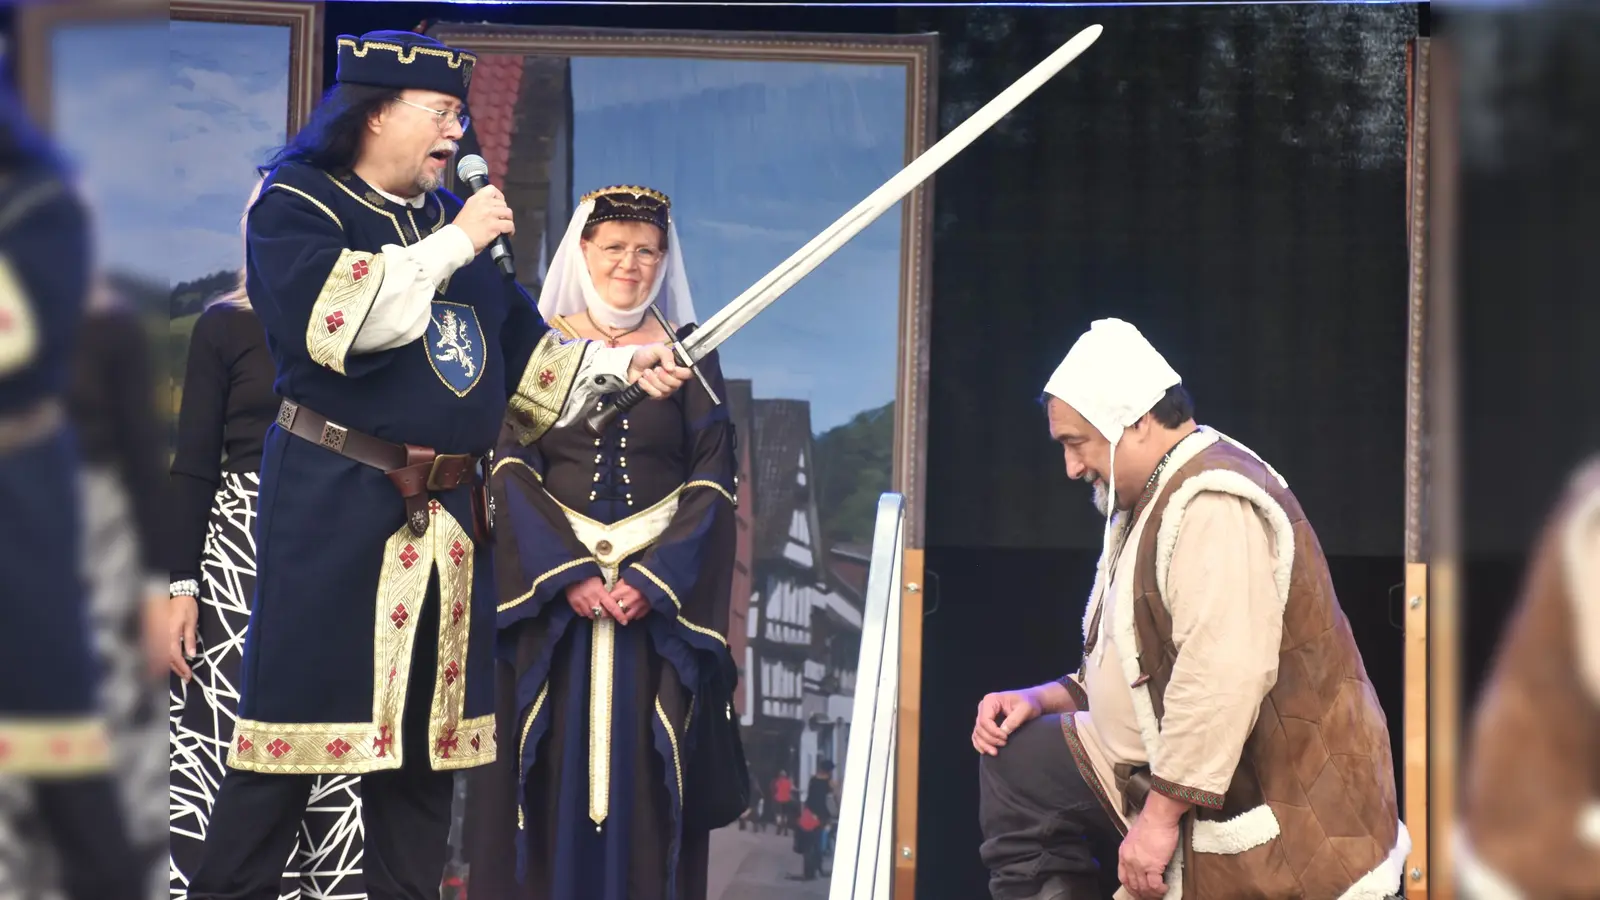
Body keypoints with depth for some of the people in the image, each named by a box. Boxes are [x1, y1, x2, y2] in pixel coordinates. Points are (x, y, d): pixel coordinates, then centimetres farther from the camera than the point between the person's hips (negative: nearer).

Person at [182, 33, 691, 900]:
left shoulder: (453, 215, 17)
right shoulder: (296, 206, -4)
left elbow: (522, 354, 23)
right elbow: (338, 314, -24)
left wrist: (620, 368, 11)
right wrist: (450, 246, -17)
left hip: (446, 518, 7)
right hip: (333, 507, -7)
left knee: (429, 727, 9)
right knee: (298, 721, -8)